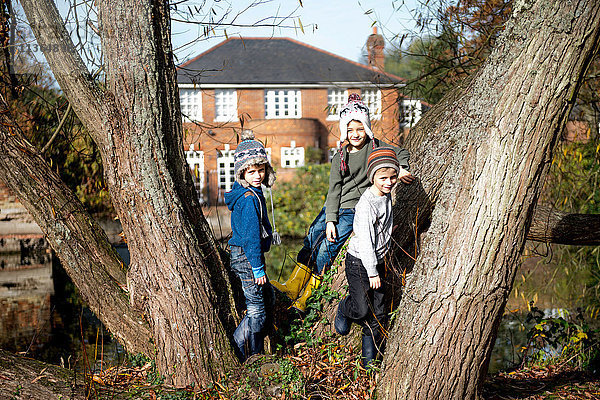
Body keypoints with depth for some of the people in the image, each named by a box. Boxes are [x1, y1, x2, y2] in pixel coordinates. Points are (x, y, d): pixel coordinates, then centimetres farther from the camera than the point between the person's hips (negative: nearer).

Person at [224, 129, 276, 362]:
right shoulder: (249, 197, -20)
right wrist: (258, 268, -20)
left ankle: (255, 354, 29)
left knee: (267, 298, 21)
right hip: (247, 257, -11)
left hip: (242, 255, 11)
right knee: (257, 311, -4)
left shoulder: (244, 193, 11)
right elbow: (251, 236, -22)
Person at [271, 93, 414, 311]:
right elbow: (334, 189, -3)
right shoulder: (340, 157, 3)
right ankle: (294, 286, -3)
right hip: (334, 207, 4)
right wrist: (330, 220, -12)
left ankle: (306, 296, -7)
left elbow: (401, 153, 12)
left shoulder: (375, 146, 0)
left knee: (327, 247, -15)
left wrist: (401, 170, -11)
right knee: (312, 238, -11)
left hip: (356, 210, -4)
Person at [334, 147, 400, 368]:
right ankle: (344, 308, 27)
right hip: (359, 263, -8)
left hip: (377, 260, 8)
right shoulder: (366, 204, -25)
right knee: (362, 311, -9)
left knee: (378, 314, 7)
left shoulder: (386, 195, 2)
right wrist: (372, 272, -20)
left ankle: (369, 360, 19)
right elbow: (365, 242, -24)